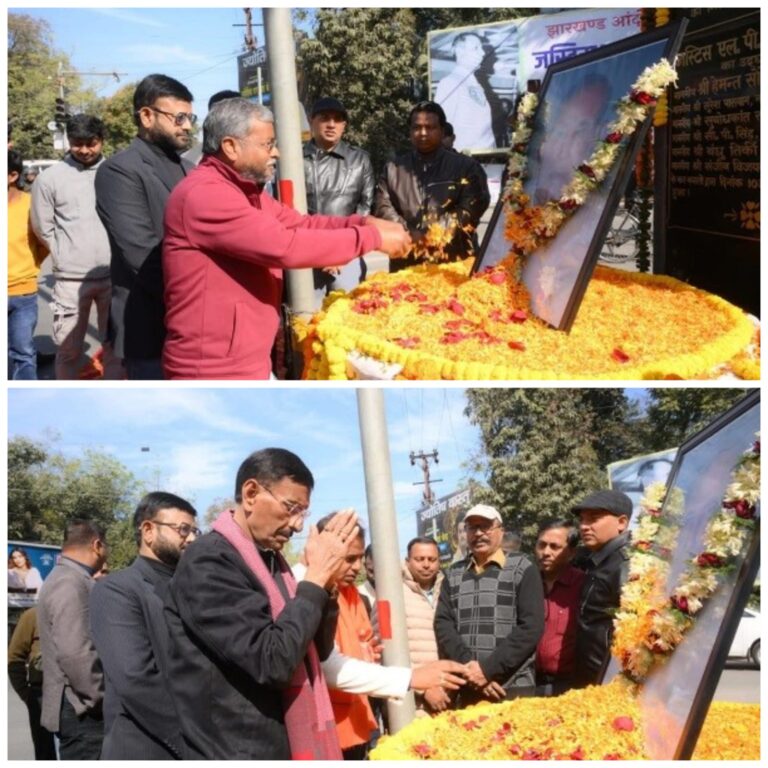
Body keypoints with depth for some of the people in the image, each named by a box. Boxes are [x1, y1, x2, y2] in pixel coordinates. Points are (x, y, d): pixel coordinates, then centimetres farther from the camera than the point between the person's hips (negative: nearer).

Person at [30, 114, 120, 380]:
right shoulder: (50, 178, -1)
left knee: (115, 343, 9)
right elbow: (43, 228, 5)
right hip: (71, 278, -1)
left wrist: (117, 254, 2)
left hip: (113, 275, 1)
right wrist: (67, 257, 7)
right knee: (68, 348, 7)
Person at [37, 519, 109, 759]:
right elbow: (74, 653, -25)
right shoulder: (70, 583, -16)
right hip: (82, 709, -10)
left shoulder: (70, 579, 16)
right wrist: (100, 699, -16)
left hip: (82, 706, 10)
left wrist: (97, 698, 20)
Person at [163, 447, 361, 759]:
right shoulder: (208, 561, -16)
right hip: (234, 751, -8)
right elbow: (273, 661, -23)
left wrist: (324, 580, -1)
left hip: (281, 746, 8)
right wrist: (315, 578, -15)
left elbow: (317, 651, 14)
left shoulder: (272, 561, 10)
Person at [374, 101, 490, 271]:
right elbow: (382, 207, 5)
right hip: (406, 264, 2)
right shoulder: (393, 169, 16)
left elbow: (471, 208, -3)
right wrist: (407, 235, -13)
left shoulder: (466, 167, 8)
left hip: (454, 262, -2)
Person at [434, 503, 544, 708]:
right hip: (465, 690, 3)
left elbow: (531, 627, -7)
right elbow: (443, 625, 4)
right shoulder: (453, 575, 13)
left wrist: (488, 669, -13)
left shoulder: (521, 570, 2)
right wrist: (468, 668, -12)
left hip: (514, 689, -3)